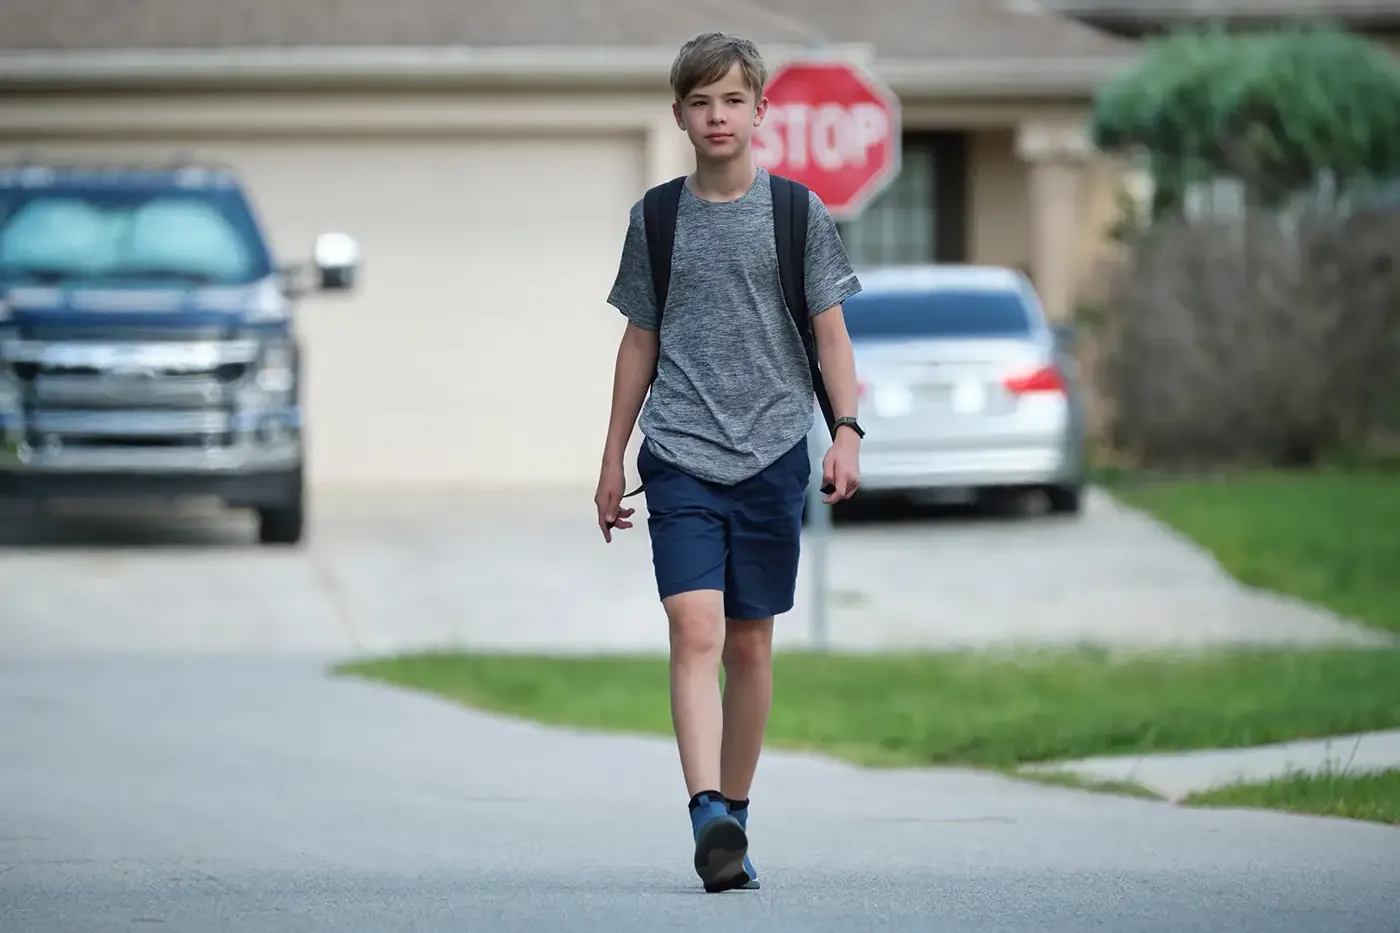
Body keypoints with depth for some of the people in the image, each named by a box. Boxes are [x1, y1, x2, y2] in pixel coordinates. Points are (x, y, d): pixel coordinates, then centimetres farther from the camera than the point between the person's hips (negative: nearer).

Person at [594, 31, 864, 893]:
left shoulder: (797, 213, 4)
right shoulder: (658, 217, 7)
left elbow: (830, 332, 5)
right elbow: (640, 342, 14)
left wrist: (847, 433, -7)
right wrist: (613, 458, 15)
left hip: (772, 452, 1)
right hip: (680, 455, 0)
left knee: (750, 642, 7)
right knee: (695, 628, -16)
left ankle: (735, 816, 20)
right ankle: (708, 818, -27)